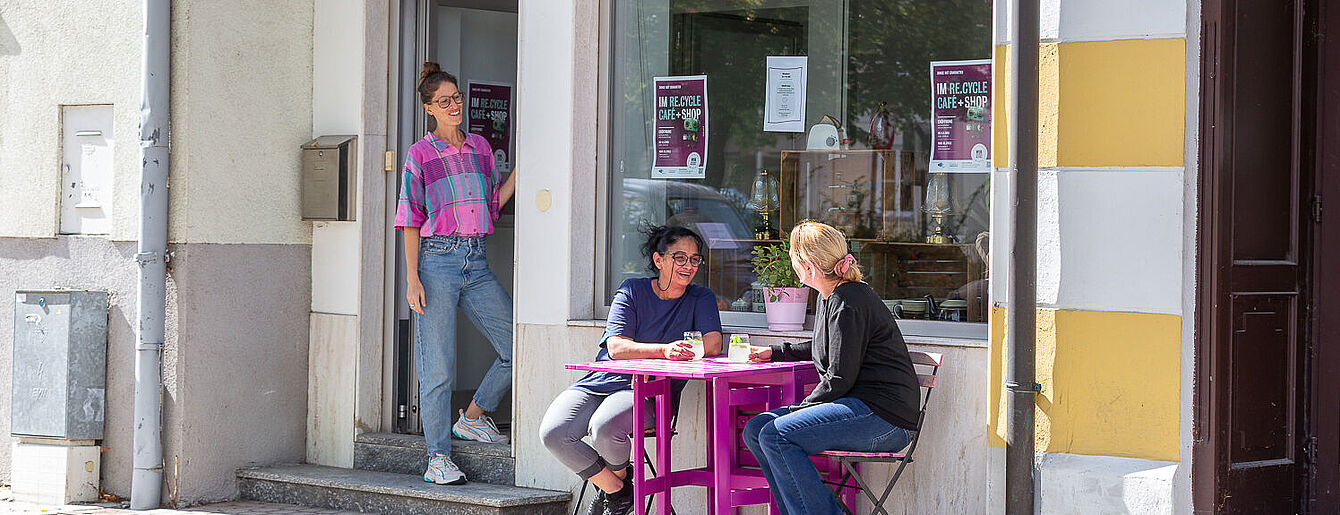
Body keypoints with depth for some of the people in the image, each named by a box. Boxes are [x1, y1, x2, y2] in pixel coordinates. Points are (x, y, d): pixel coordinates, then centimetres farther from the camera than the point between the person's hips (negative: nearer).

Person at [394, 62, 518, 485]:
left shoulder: (480, 147, 14)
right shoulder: (420, 154, 1)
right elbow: (410, 219, -1)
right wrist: (412, 277, -8)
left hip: (475, 260, 5)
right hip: (436, 259, -5)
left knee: (517, 347, -1)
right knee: (438, 366, -4)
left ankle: (473, 418, 20)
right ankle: (438, 458, 2)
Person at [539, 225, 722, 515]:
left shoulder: (702, 299, 7)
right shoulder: (633, 291, 5)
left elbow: (712, 344, -9)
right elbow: (616, 347, -9)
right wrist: (664, 349, -25)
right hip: (602, 381, 2)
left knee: (603, 428, -34)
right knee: (553, 433, -23)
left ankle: (619, 477, 3)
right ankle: (614, 489, 0)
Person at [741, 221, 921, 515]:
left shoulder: (847, 303, -14)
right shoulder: (829, 298, 17)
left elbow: (840, 378, -18)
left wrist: (801, 409, -9)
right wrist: (775, 353, 38)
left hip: (883, 415, -10)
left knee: (776, 435, -23)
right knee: (755, 430, 3)